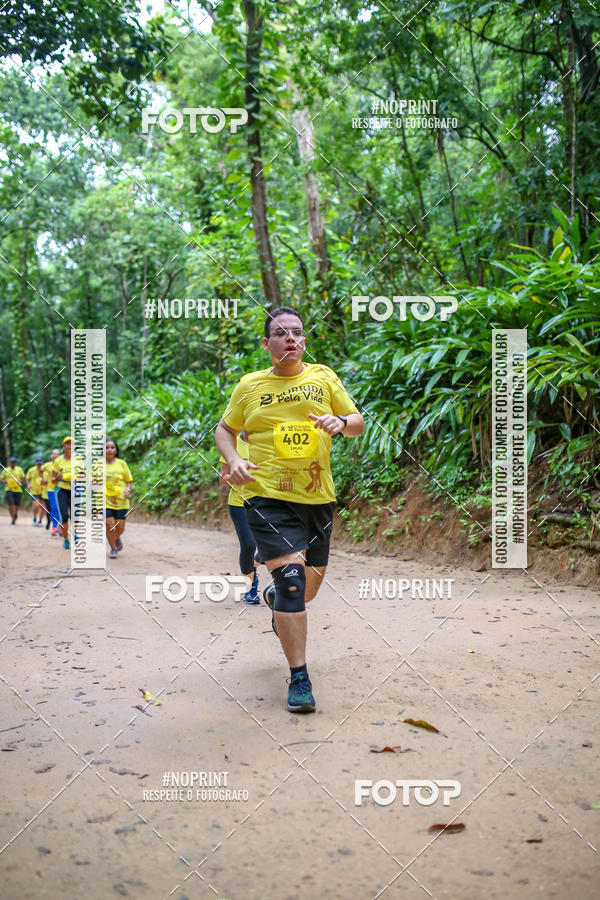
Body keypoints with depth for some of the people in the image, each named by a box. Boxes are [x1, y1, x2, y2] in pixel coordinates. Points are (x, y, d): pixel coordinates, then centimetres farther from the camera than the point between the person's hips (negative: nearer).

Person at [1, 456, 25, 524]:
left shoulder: (19, 469, 7)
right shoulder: (5, 470, 7)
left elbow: (23, 478, 11)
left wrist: (21, 481, -9)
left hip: (18, 490, 1)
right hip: (9, 489, -1)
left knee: (17, 505, 5)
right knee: (11, 504, -13)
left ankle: (16, 514, 35)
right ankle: (13, 518, -4)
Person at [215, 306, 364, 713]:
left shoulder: (324, 377, 6)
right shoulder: (250, 386, 3)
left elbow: (359, 422, 10)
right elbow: (225, 429, 15)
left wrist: (341, 422, -13)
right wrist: (234, 460, -5)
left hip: (318, 496, 4)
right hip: (268, 496, -3)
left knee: (313, 579, 15)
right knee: (291, 575, -16)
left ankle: (277, 598, 53)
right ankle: (299, 677, -6)